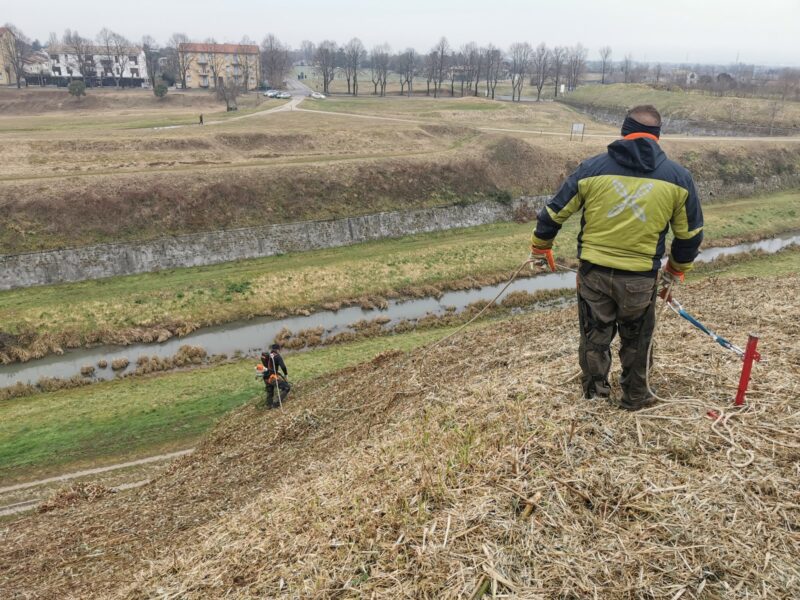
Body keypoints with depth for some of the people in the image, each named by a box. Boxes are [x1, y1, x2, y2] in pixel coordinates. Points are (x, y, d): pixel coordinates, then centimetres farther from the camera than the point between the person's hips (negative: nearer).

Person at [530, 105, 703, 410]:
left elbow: (555, 211, 1)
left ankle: (594, 391, 33)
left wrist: (540, 246, 18)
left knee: (594, 335, 18)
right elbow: (690, 234, 7)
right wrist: (676, 271, 22)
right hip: (641, 277, 0)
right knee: (636, 340, 20)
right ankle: (636, 397, 35)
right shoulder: (678, 177, -1)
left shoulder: (592, 168, -4)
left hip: (594, 271, 0)